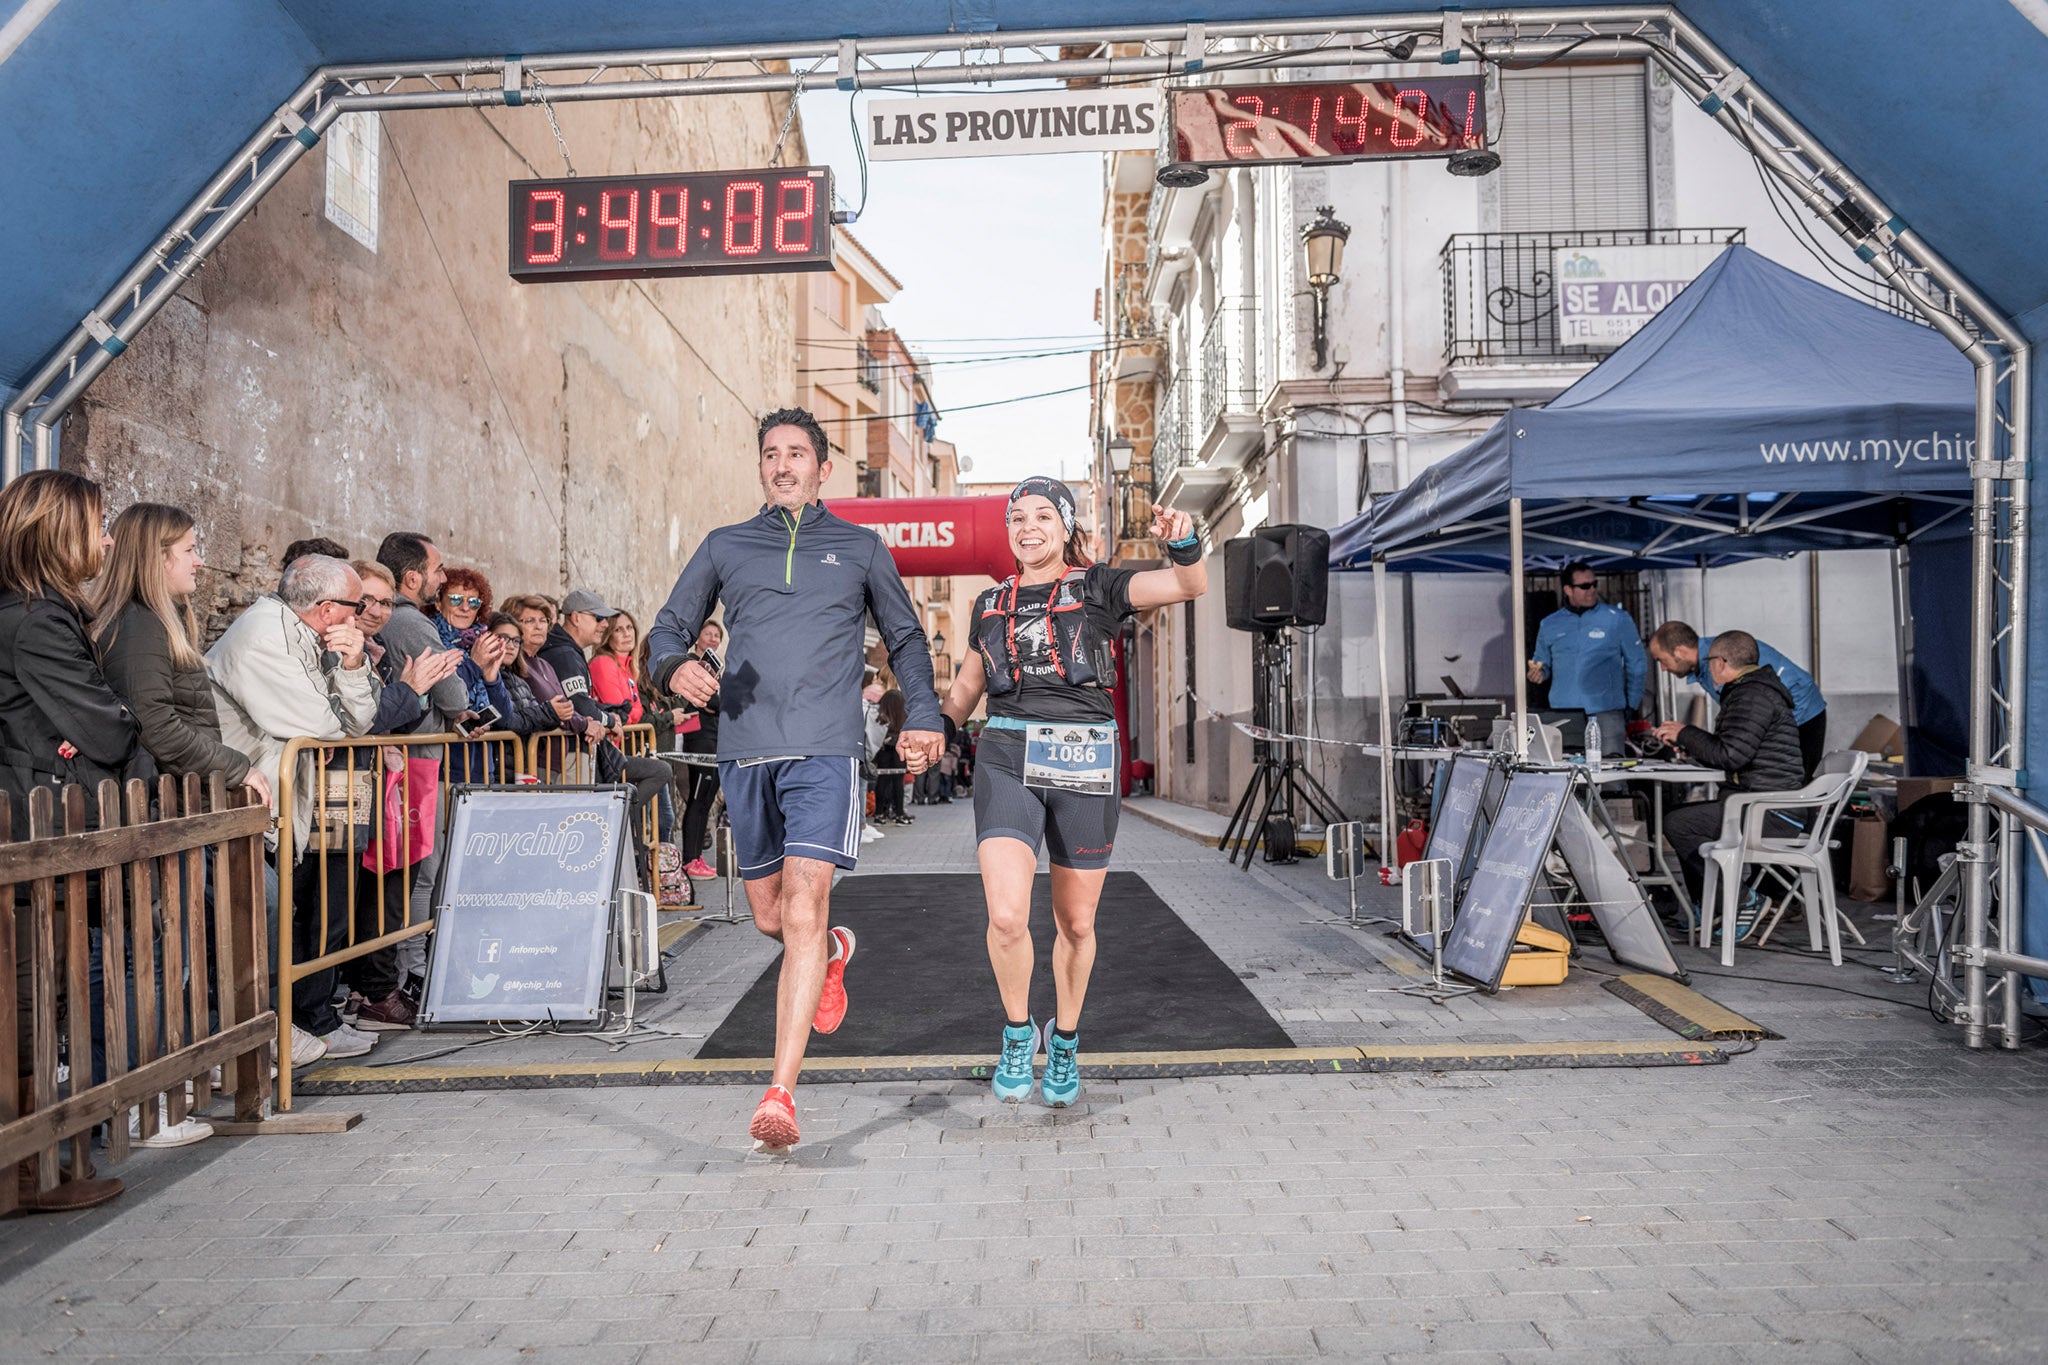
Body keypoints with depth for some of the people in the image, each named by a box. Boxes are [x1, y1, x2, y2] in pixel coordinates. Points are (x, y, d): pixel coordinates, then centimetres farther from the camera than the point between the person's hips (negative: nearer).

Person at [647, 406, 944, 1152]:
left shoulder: (860, 547, 14)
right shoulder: (724, 547, 16)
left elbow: (905, 638, 22)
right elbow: (670, 626, 16)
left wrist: (924, 717, 8)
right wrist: (675, 666, -8)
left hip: (825, 752, -3)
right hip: (745, 751, 3)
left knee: (803, 914, -14)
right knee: (769, 917, 13)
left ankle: (779, 1095, -13)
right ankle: (833, 950, 47)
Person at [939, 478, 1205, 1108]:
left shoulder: (1098, 587, 5)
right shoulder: (992, 603, 14)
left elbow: (1192, 585, -7)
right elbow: (968, 684, 28)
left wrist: (1183, 542, -27)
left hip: (1084, 761, -1)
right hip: (1005, 757, 1)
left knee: (1076, 924, 10)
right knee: (1007, 916, -18)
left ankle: (1065, 1041, 35)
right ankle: (1018, 1030, 10)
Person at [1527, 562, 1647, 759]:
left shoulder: (1618, 619, 5)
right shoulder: (1549, 625, 11)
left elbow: (1637, 665, 9)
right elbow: (1543, 663, 22)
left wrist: (1631, 707, 4)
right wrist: (1539, 672, -1)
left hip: (1606, 713, -2)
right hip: (1562, 714, 2)